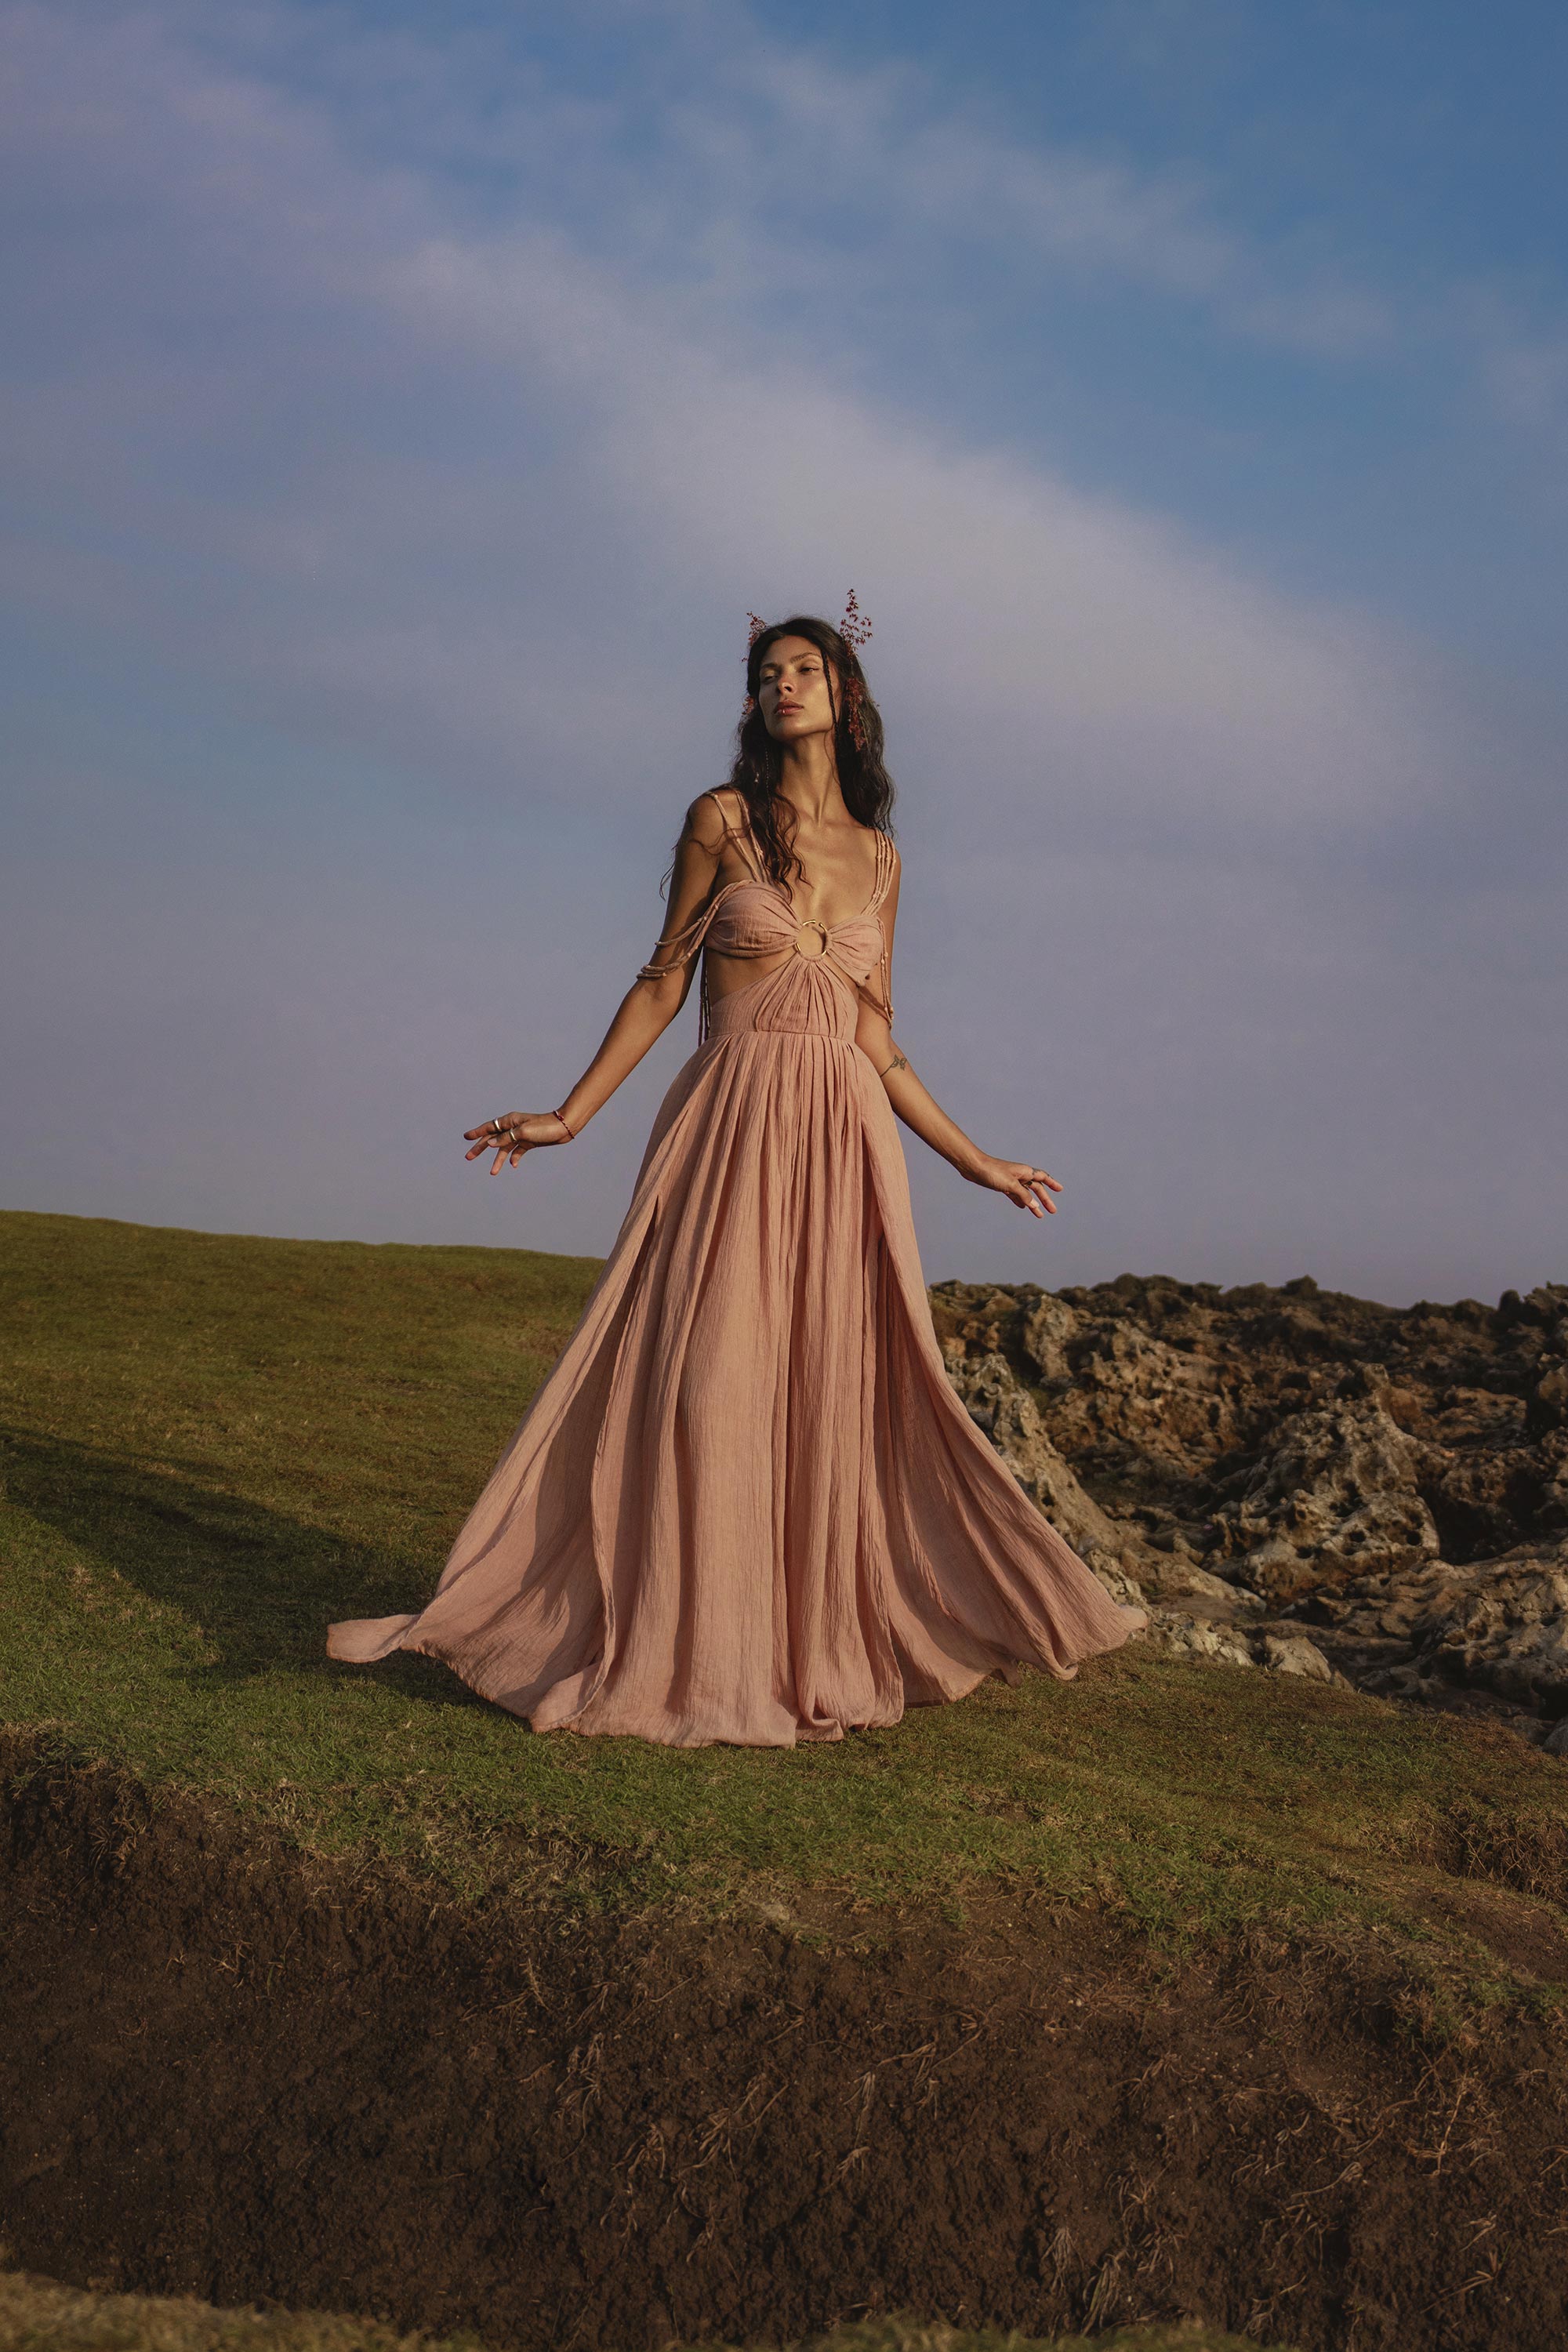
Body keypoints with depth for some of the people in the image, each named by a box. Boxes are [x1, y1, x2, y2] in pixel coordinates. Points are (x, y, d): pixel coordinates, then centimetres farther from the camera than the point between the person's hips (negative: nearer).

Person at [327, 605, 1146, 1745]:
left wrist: (976, 1162, 15)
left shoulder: (879, 857, 14)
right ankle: (681, 1655, 5)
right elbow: (664, 981, 6)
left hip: (847, 1140, 3)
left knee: (836, 1390, 2)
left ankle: (821, 1647, 14)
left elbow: (876, 1038, 14)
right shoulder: (723, 820, 5)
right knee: (704, 1380, -6)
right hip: (732, 1130, -3)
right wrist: (570, 1115, 0)